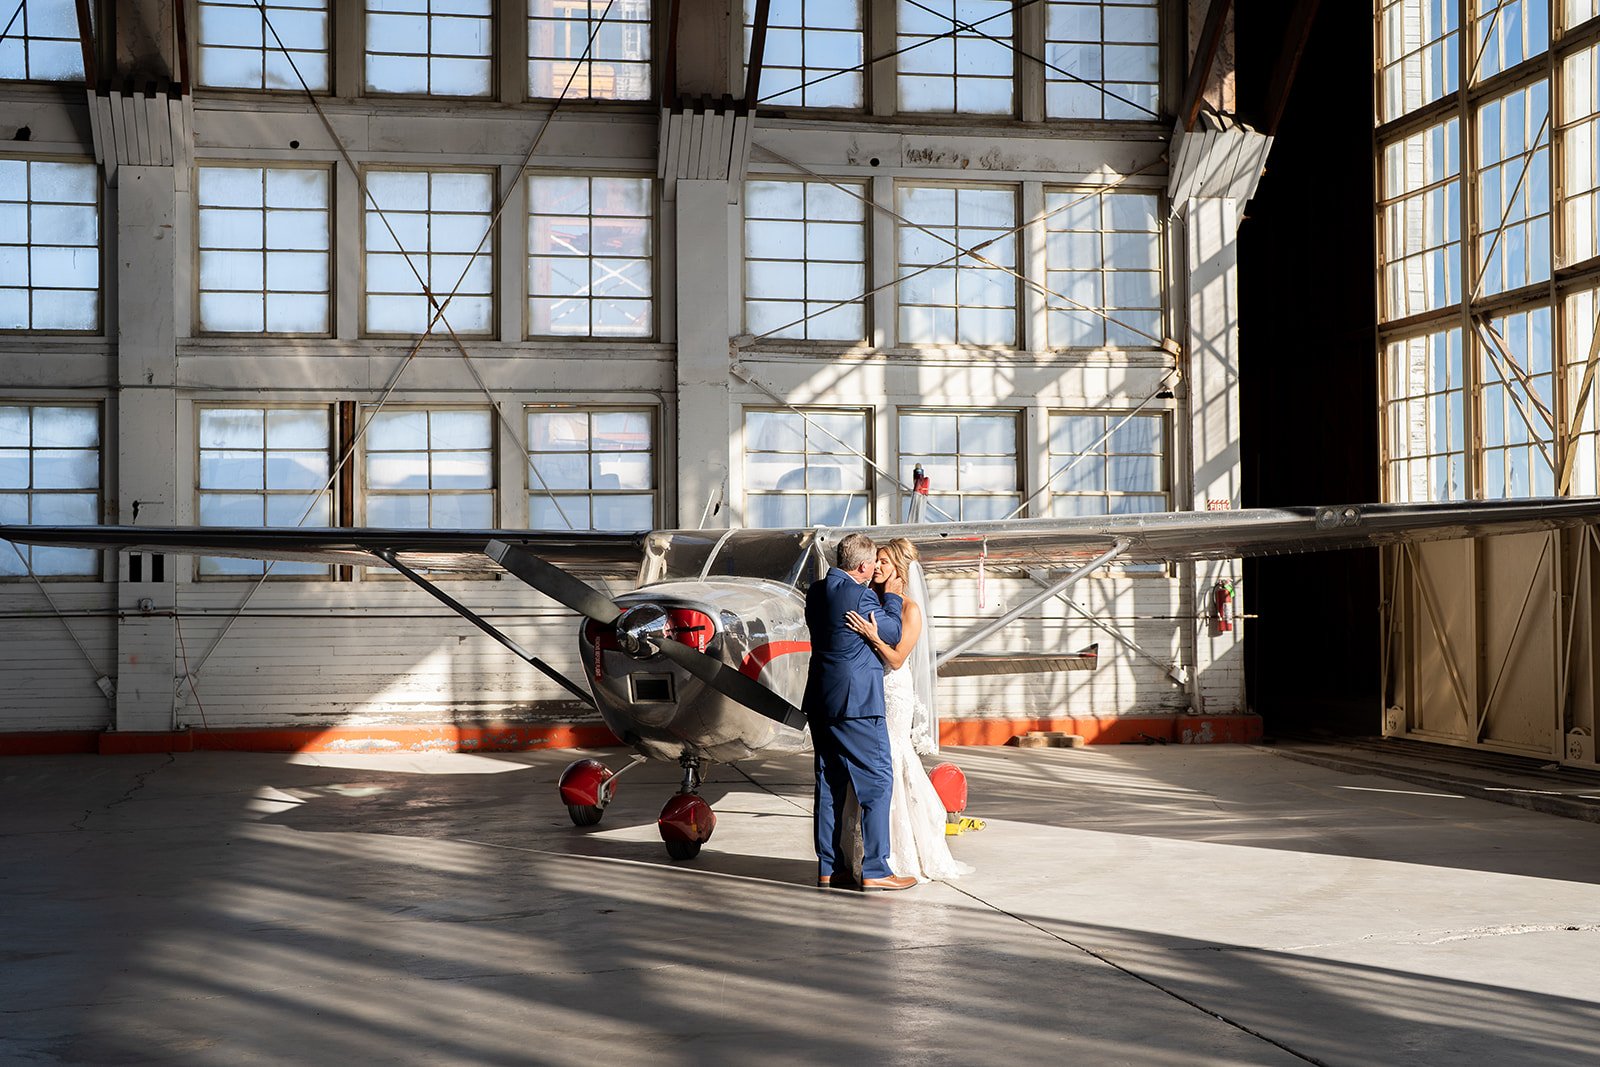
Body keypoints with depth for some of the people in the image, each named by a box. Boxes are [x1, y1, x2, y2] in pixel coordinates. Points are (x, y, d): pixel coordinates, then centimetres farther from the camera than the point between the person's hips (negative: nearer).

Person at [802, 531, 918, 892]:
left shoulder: (817, 591, 9)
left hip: (821, 701, 9)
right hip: (857, 702, -9)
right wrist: (891, 596, 10)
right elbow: (893, 632, -5)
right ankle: (875, 869, -3)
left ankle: (828, 868, 15)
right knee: (878, 781, -2)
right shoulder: (858, 596, -16)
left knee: (830, 784, 12)